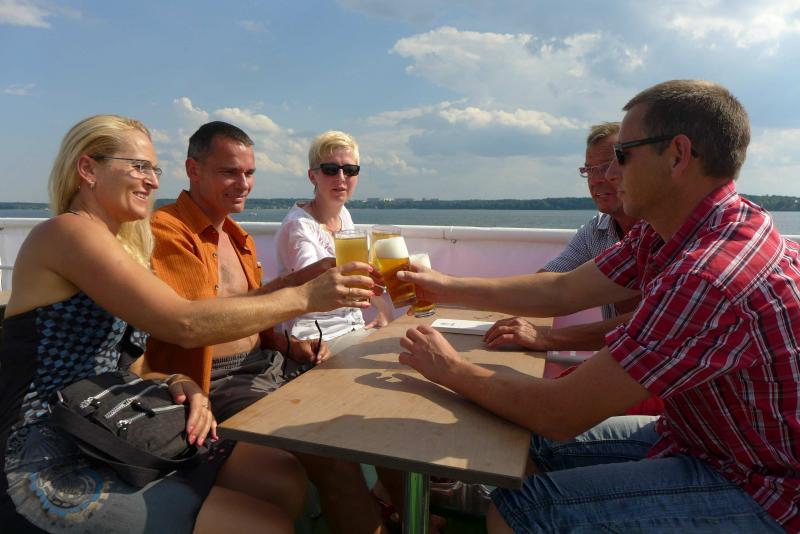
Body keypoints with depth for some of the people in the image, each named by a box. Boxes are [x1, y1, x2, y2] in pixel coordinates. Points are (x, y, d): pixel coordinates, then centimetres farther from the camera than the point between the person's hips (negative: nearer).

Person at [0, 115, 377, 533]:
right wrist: (304, 296, -23)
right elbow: (184, 325, -26)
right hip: (53, 473, -8)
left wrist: (178, 385, -9)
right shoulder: (67, 232, -15)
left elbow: (117, 362, 11)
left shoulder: (118, 244, 12)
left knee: (287, 479, -1)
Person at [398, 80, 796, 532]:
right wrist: (446, 288, 3)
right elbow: (560, 292, 1)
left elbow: (560, 414, -29)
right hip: (700, 438, 8)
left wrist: (453, 371, -15)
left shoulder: (713, 275, -33)